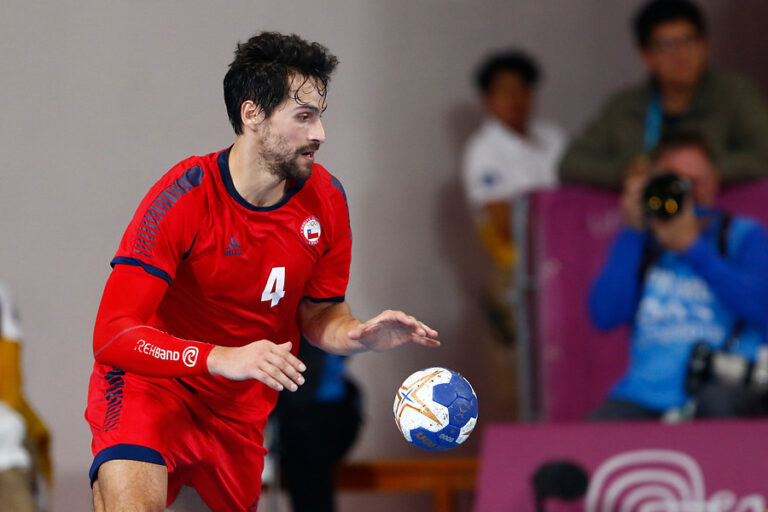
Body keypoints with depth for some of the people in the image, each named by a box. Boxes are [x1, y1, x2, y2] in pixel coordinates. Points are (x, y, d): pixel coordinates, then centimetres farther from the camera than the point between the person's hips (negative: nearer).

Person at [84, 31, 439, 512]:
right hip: (154, 385, -6)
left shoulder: (326, 199, -4)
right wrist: (224, 358, -39)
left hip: (243, 409, 7)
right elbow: (111, 337, -26)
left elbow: (317, 312, 11)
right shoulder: (185, 197, -22)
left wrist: (360, 334, -14)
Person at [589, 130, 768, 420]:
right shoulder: (638, 241, 18)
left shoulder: (744, 236, 13)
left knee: (720, 400, -38)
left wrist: (692, 246, -6)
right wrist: (633, 232, 1)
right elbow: (604, 316, 2)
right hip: (646, 392, 2)